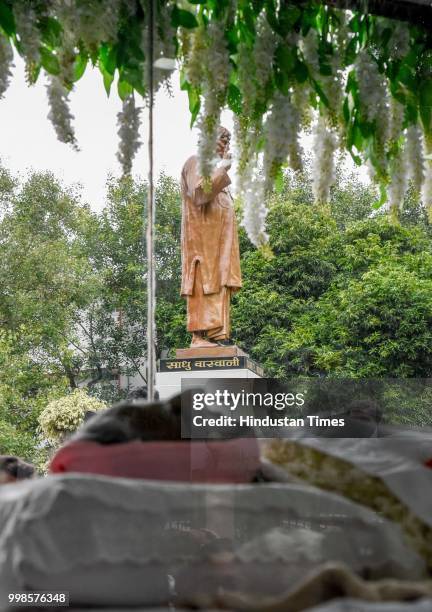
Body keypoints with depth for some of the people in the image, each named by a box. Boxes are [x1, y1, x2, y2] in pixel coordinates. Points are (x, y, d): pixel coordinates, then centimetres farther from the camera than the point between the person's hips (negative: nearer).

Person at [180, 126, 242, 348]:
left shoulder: (214, 167, 26)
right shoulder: (196, 162, -1)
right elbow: (199, 192, -19)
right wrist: (222, 169, -13)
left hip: (219, 237, 9)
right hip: (203, 235, -9)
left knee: (219, 286, 1)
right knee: (203, 284, -14)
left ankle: (217, 335, -2)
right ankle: (200, 336, -18)